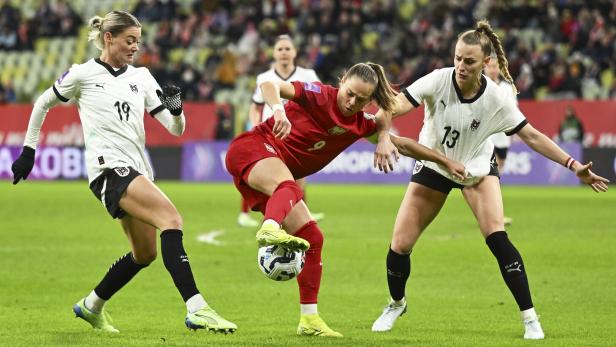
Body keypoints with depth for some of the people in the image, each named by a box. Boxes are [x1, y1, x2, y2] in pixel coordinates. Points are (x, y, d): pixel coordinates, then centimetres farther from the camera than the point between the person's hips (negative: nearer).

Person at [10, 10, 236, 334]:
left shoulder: (140, 77, 14)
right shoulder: (83, 74, 1)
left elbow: (176, 129, 10)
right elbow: (43, 104, 16)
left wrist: (175, 109, -12)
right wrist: (28, 150, 17)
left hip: (136, 170, 7)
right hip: (108, 167, -7)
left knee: (144, 253, 11)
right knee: (171, 218, -26)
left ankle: (91, 306, 35)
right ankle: (196, 309, -35)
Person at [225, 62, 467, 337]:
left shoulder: (361, 124, 12)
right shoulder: (319, 96, -10)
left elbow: (402, 144, 23)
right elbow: (270, 85, -23)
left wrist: (445, 162, 25)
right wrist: (278, 110, -44)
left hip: (279, 182, 8)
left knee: (311, 238, 4)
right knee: (287, 186, -40)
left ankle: (309, 320, 12)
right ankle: (270, 230, -74)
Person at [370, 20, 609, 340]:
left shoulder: (497, 100, -22)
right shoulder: (438, 81, -26)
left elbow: (532, 136, -14)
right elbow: (391, 109, -33)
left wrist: (573, 165, -21)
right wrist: (383, 138, -54)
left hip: (477, 167, -1)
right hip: (432, 166, 1)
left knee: (497, 238, -22)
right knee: (400, 246, -3)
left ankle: (530, 318, -13)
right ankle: (396, 303, 29)